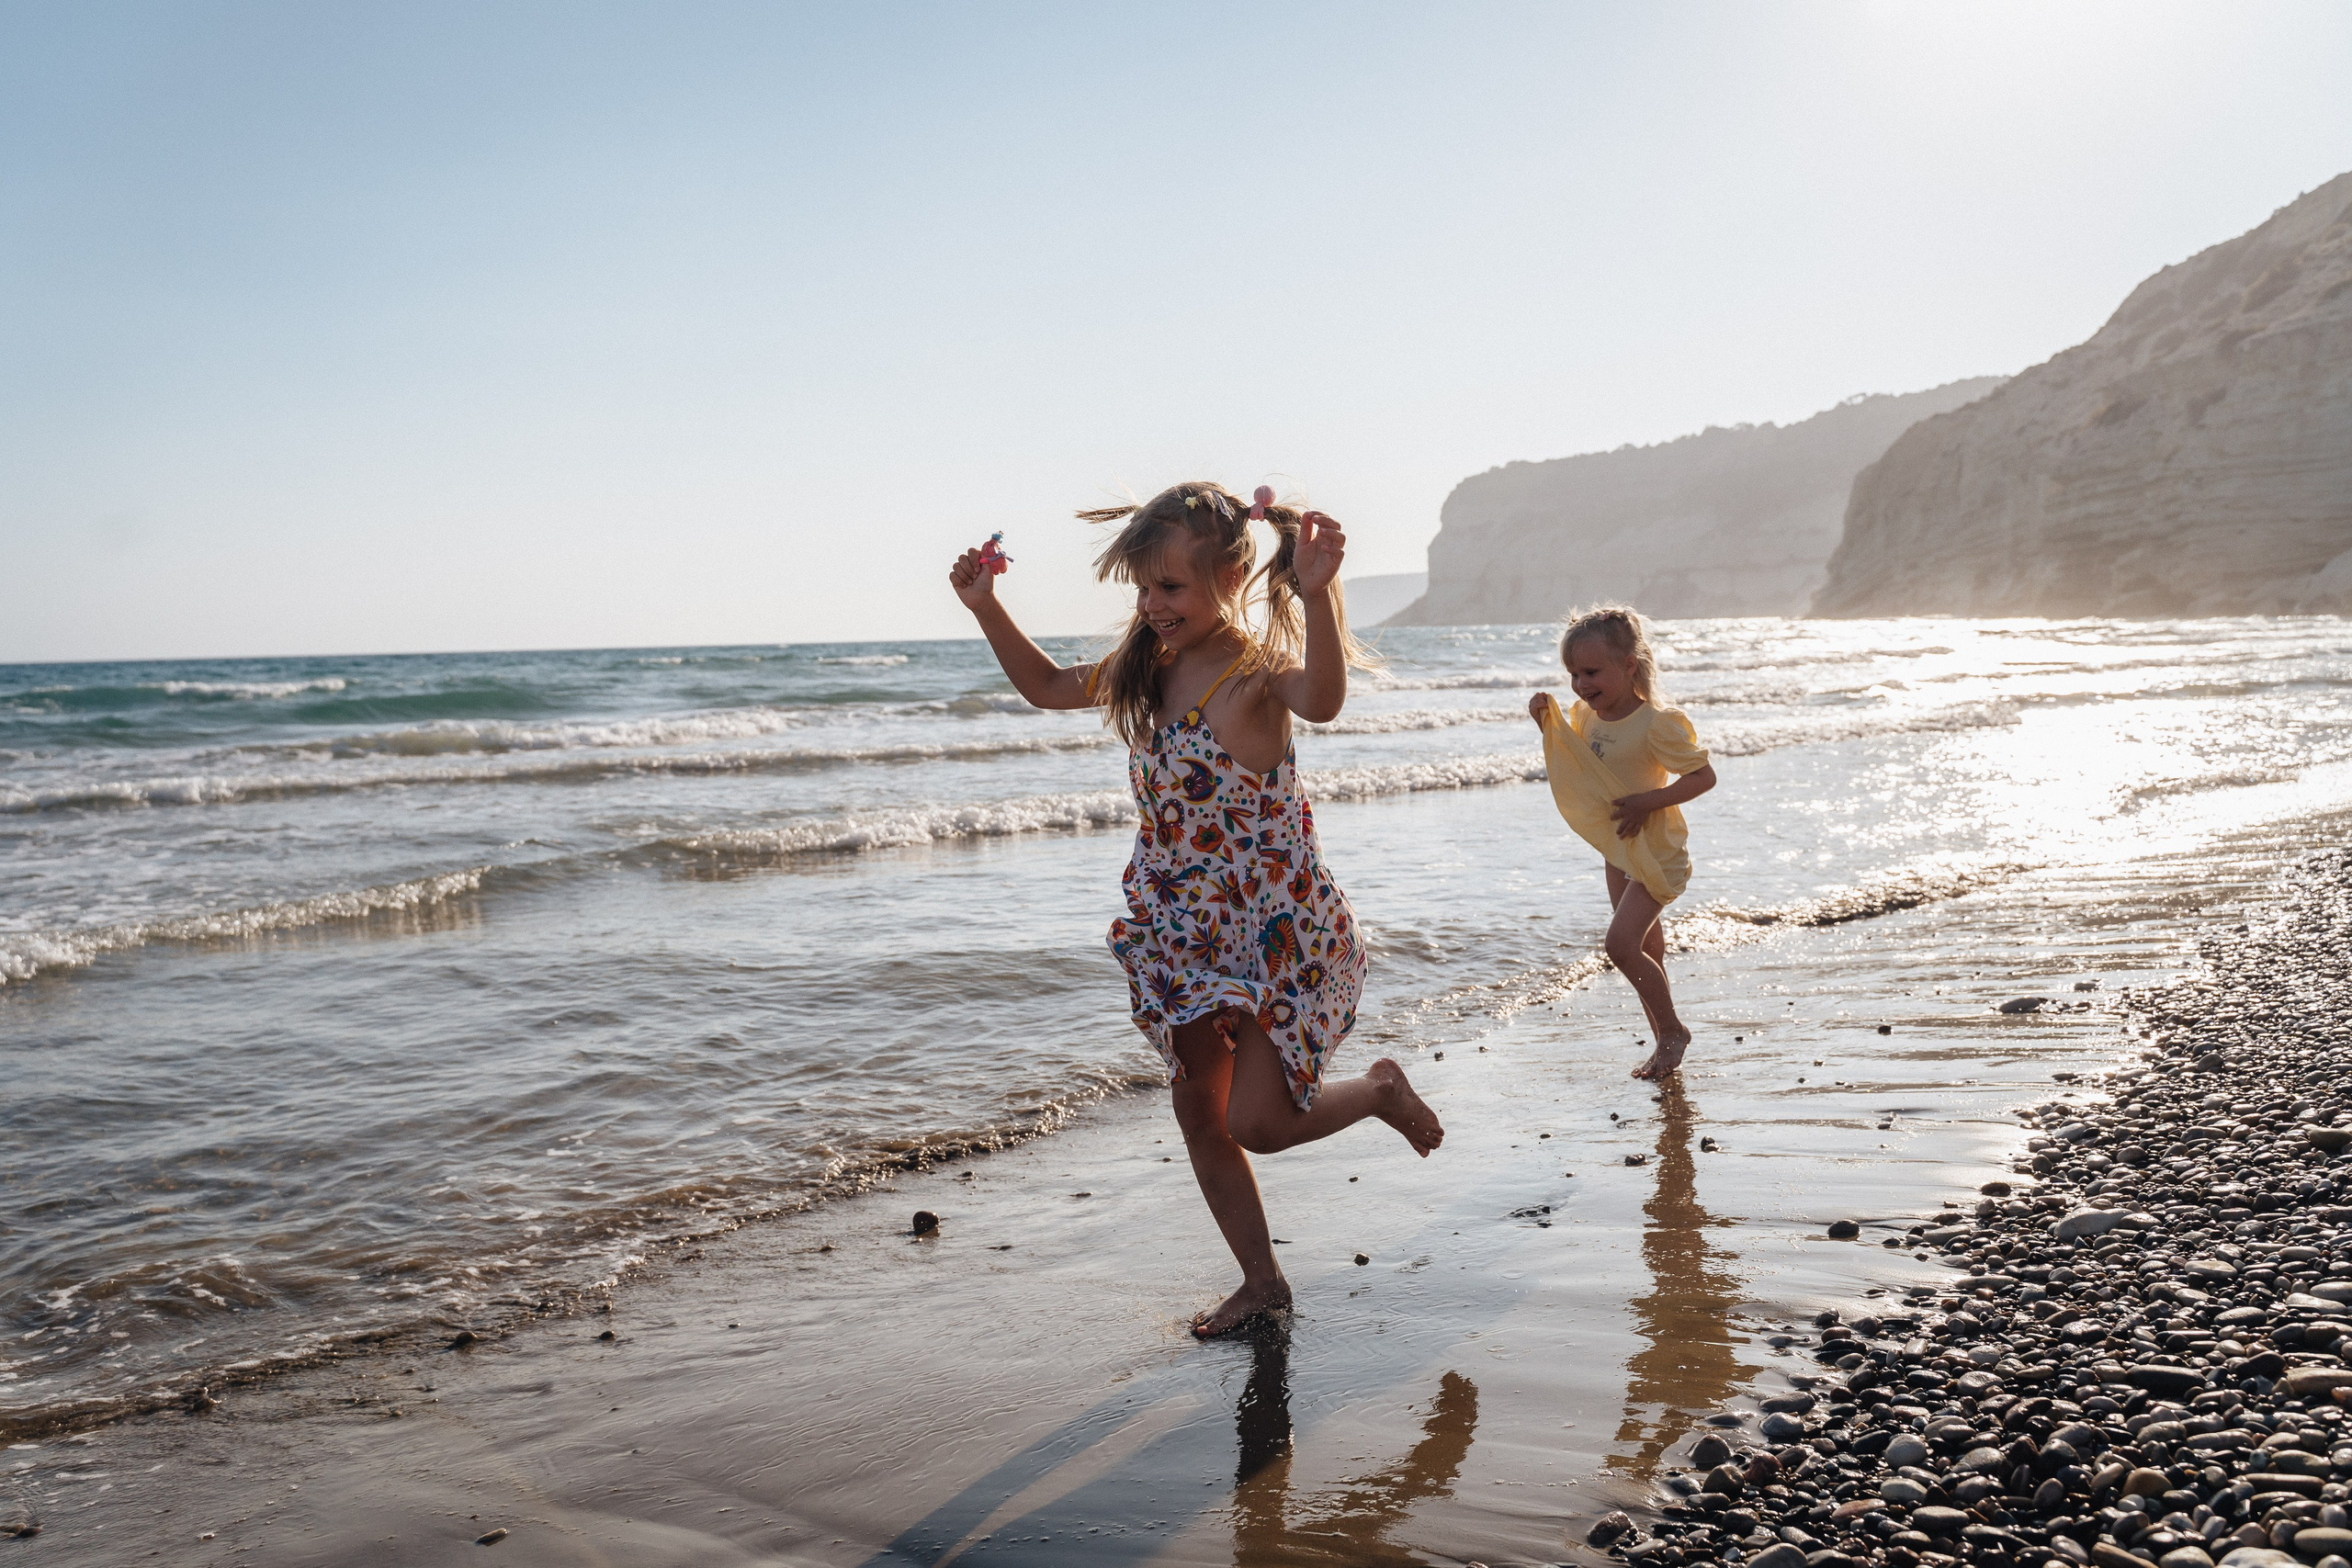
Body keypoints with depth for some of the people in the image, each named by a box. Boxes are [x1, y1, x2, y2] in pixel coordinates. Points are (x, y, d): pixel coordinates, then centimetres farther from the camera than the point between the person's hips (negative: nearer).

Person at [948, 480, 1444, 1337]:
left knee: (1258, 1123, -8)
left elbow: (1322, 700, -45)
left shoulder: (1256, 668, -20)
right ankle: (1262, 1280, 29)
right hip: (1188, 933, 8)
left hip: (1279, 929, -8)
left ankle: (1381, 1090, 23)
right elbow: (1047, 687, 20)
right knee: (1200, 1116, 11)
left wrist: (1315, 595, -59)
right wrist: (988, 611, 7)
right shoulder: (1146, 666, 3)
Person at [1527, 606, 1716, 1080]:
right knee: (1647, 949, 16)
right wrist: (1547, 720, -1)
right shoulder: (1586, 715, -1)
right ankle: (1665, 1041, 28)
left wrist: (1647, 802, -28)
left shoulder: (1657, 724, -24)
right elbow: (1570, 759, 18)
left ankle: (1672, 1030, 4)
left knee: (1621, 944, -16)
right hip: (1617, 850, 8)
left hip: (1656, 852, -8)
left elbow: (1705, 775, -20)